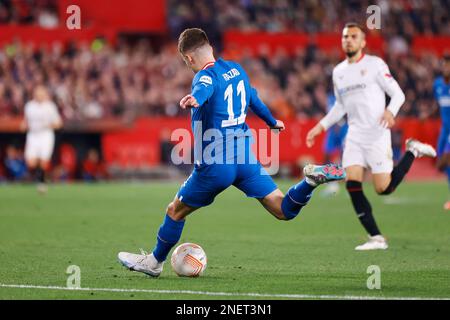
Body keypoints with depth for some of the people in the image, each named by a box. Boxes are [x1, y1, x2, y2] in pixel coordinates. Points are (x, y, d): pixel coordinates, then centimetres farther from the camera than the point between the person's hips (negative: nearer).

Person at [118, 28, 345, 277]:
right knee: (284, 211, 1)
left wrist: (194, 99, -63)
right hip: (245, 158, 6)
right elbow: (253, 100, 32)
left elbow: (204, 89, -39)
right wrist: (272, 121, 51)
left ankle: (155, 262, 27)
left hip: (215, 165, -6)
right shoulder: (236, 69, 13)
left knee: (175, 211, 14)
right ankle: (312, 179, -24)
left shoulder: (205, 76, -11)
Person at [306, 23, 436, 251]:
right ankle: (376, 238, -4)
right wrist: (321, 127, 16)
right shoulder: (338, 72, 13)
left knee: (384, 188, -7)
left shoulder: (374, 64, -4)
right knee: (352, 185, -11)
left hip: (377, 134, -5)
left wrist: (391, 111, -26)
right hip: (354, 136, 5)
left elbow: (398, 94, -6)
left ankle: (412, 152, 18)